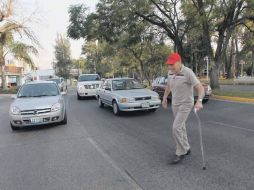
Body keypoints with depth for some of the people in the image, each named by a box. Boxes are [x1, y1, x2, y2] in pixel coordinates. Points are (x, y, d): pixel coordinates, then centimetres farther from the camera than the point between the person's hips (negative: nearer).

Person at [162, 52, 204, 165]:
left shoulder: (188, 72, -22)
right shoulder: (170, 72, -1)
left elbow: (200, 88, -25)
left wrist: (199, 101, -40)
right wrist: (164, 98, 22)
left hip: (185, 104, -7)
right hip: (175, 104, 7)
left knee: (176, 128, -14)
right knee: (180, 127, 15)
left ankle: (180, 153, 2)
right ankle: (186, 148, 32)